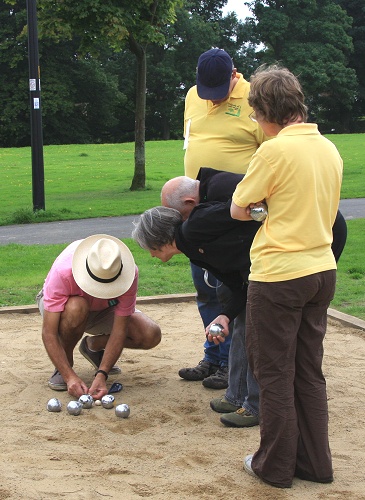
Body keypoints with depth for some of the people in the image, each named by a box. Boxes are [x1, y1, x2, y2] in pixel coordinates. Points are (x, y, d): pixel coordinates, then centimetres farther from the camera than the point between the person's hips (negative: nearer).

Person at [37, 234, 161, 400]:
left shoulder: (128, 273, -33)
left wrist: (101, 374, -38)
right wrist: (70, 377, -45)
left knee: (151, 335, -21)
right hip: (57, 304, -2)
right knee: (77, 308, -41)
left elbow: (119, 330, -28)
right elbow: (49, 333, -37)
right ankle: (64, 364, -12)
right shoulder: (63, 271, -40)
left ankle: (93, 345, 6)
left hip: (102, 310, 3)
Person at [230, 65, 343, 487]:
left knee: (275, 373, 6)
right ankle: (315, 463, 23)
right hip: (322, 270, 7)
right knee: (309, 371, 16)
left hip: (279, 275, -7)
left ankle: (276, 466, 16)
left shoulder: (276, 150, -16)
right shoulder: (329, 148, 7)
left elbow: (237, 210, -8)